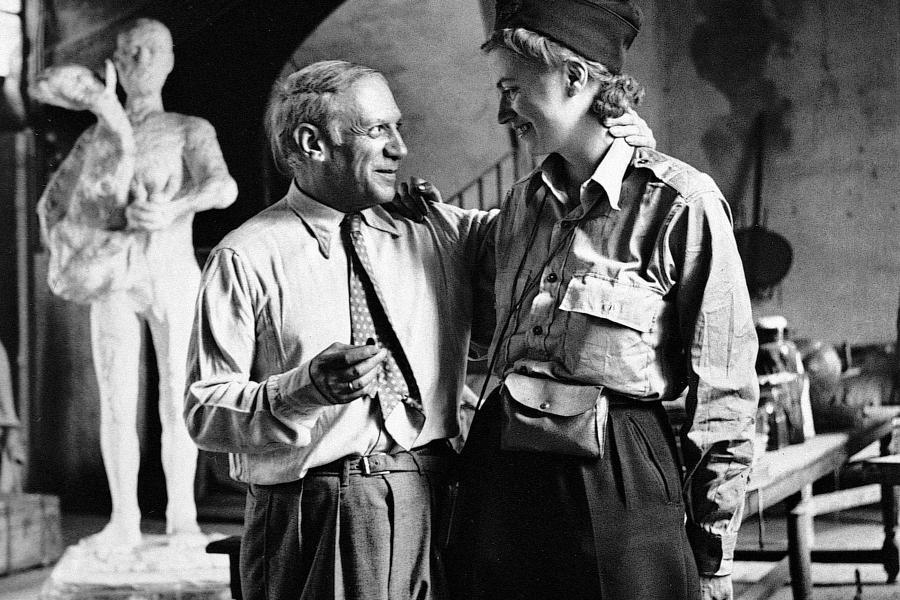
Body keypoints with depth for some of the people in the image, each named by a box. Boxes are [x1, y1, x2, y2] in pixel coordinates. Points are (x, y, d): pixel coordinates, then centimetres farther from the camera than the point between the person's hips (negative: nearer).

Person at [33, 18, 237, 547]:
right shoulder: (97, 135, 14)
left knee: (176, 402, -2)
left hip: (173, 275, -2)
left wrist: (173, 210, -37)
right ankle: (125, 519, 1)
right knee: (117, 403, -2)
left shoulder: (191, 131, 3)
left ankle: (182, 515, 4)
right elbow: (53, 200, 21)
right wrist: (62, 246, 1)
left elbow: (223, 187, -17)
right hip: (114, 282, 2)